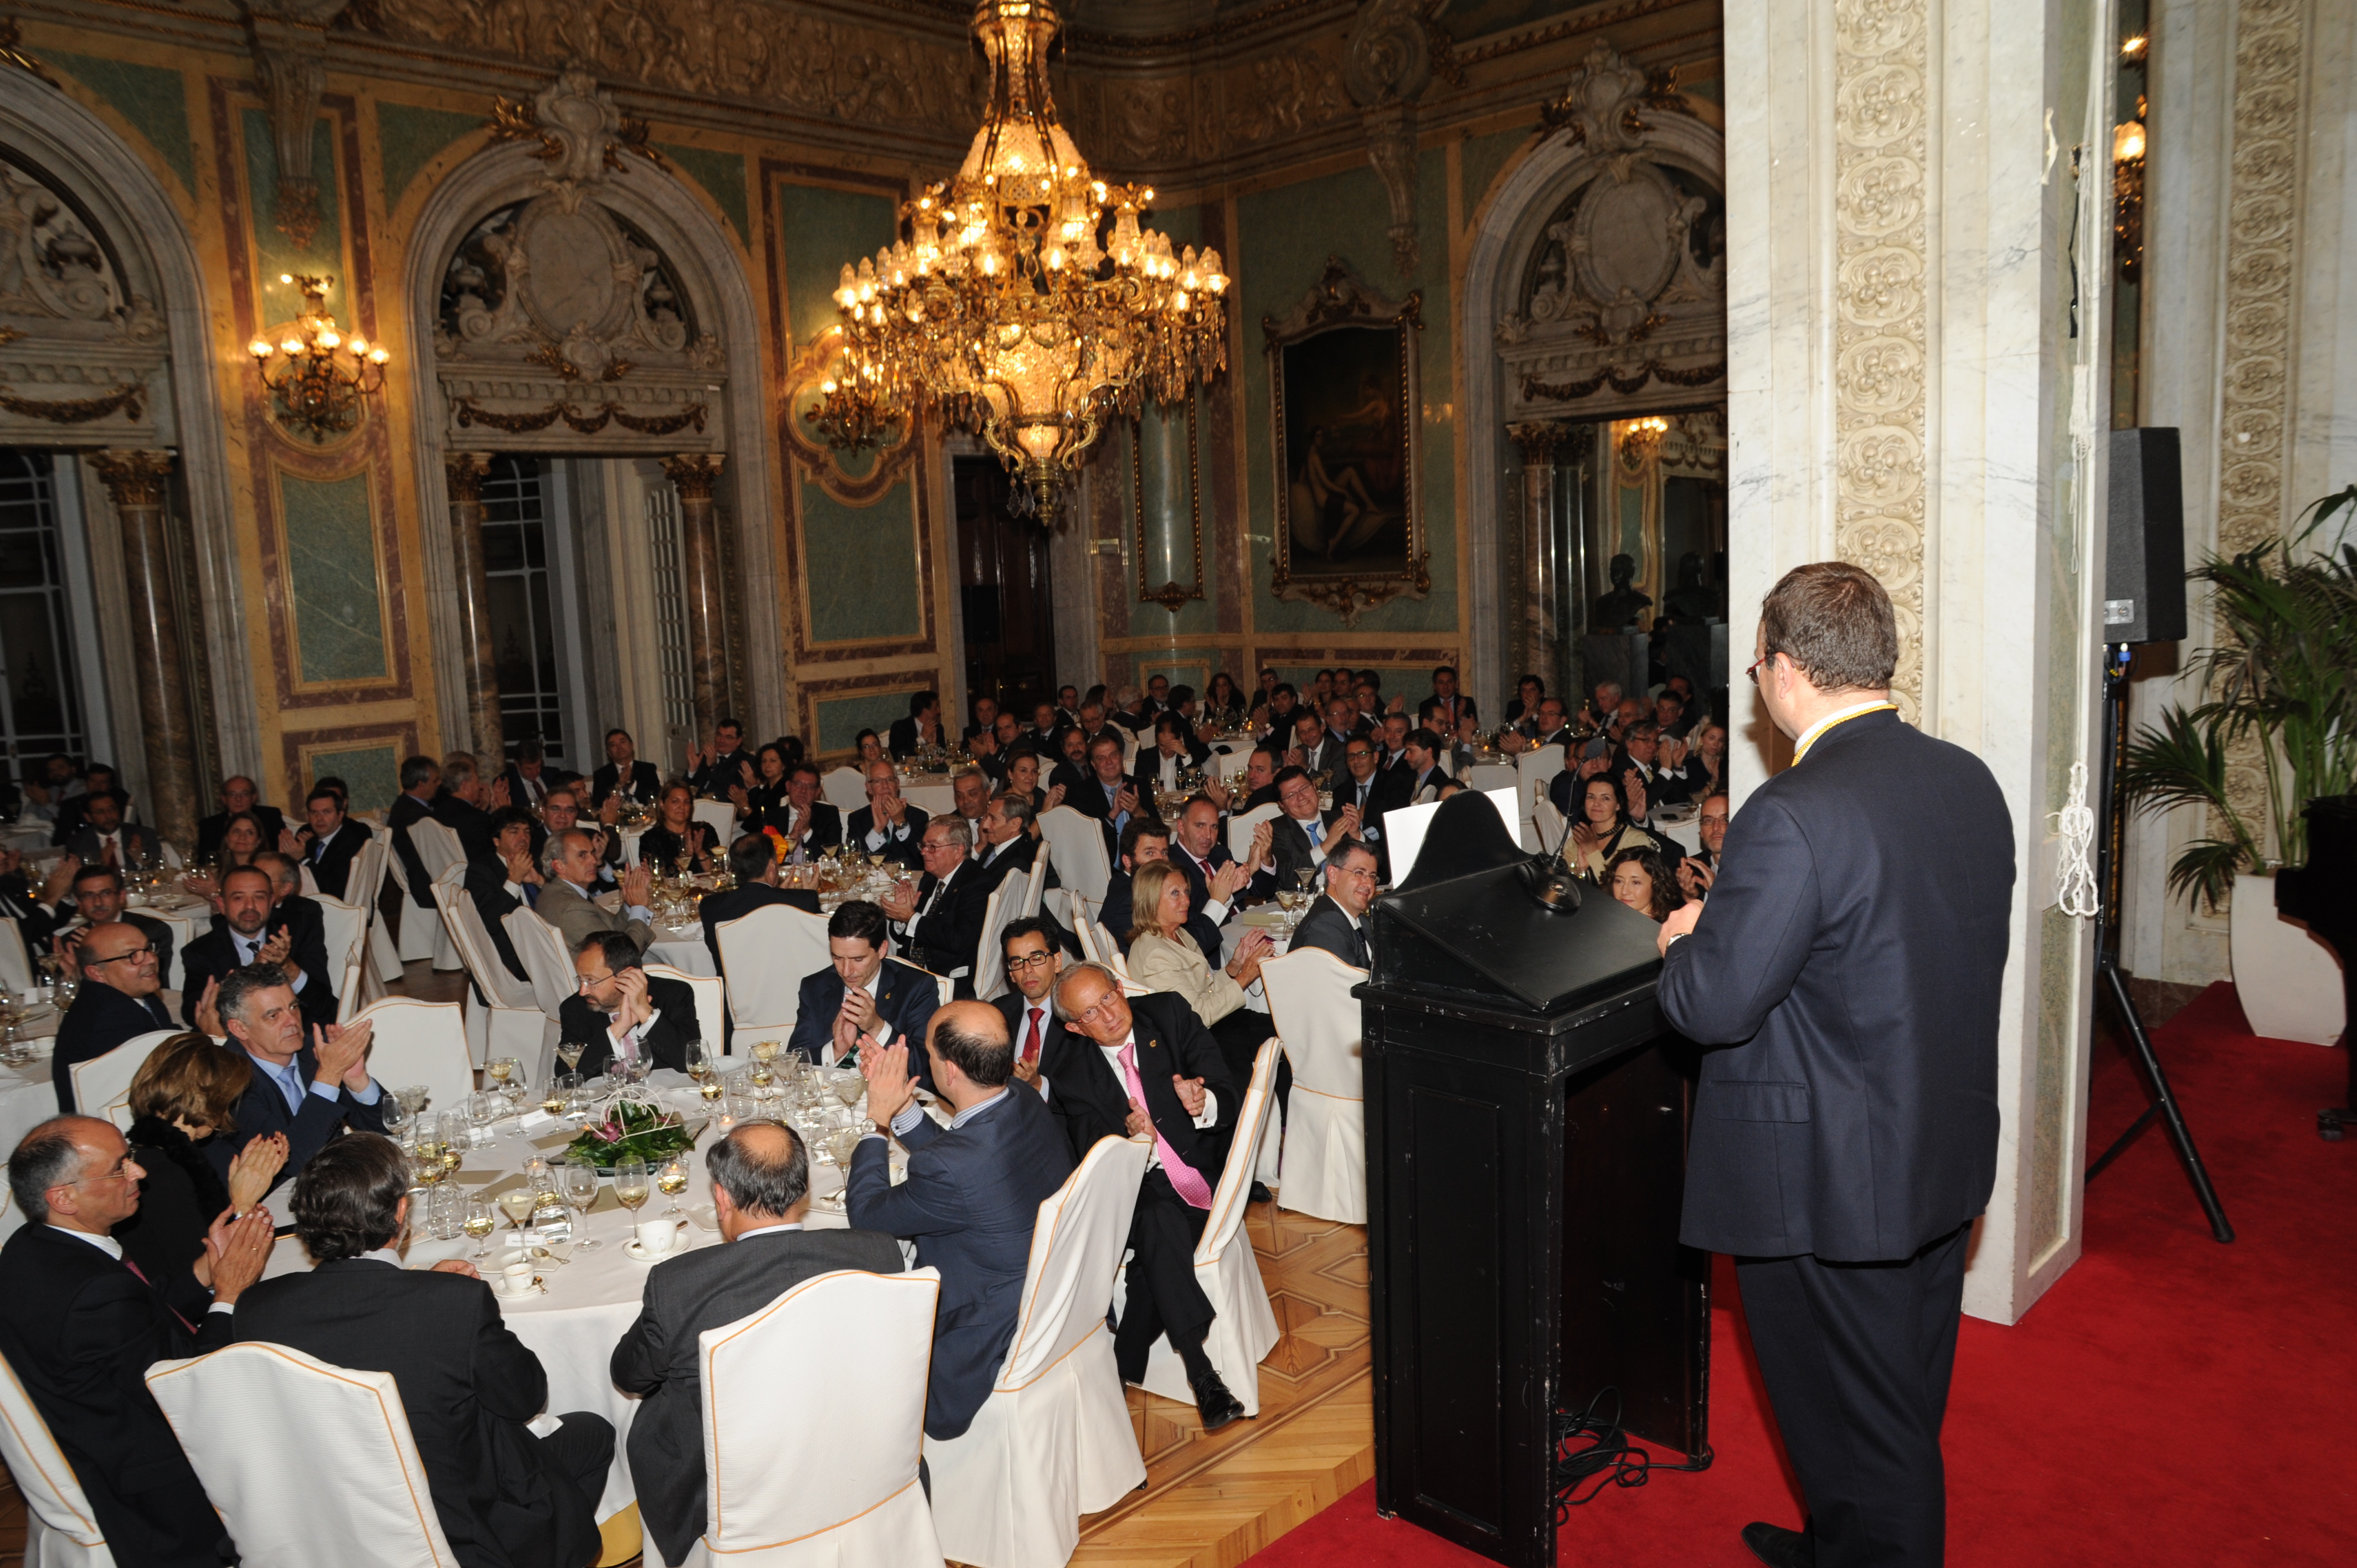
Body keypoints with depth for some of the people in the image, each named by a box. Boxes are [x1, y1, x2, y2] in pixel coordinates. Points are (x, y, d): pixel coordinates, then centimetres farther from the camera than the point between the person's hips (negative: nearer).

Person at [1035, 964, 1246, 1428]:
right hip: (1137, 1189, 0)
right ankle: (1201, 1373, -30)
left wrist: (1204, 1105, -28)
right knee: (1159, 1220, -33)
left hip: (1203, 1174, 0)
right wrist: (1131, 1139, -26)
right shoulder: (1065, 1070, -1)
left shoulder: (1170, 1015, -2)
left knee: (1156, 1251, -29)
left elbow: (1230, 1100, -5)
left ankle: (1123, 1370, -15)